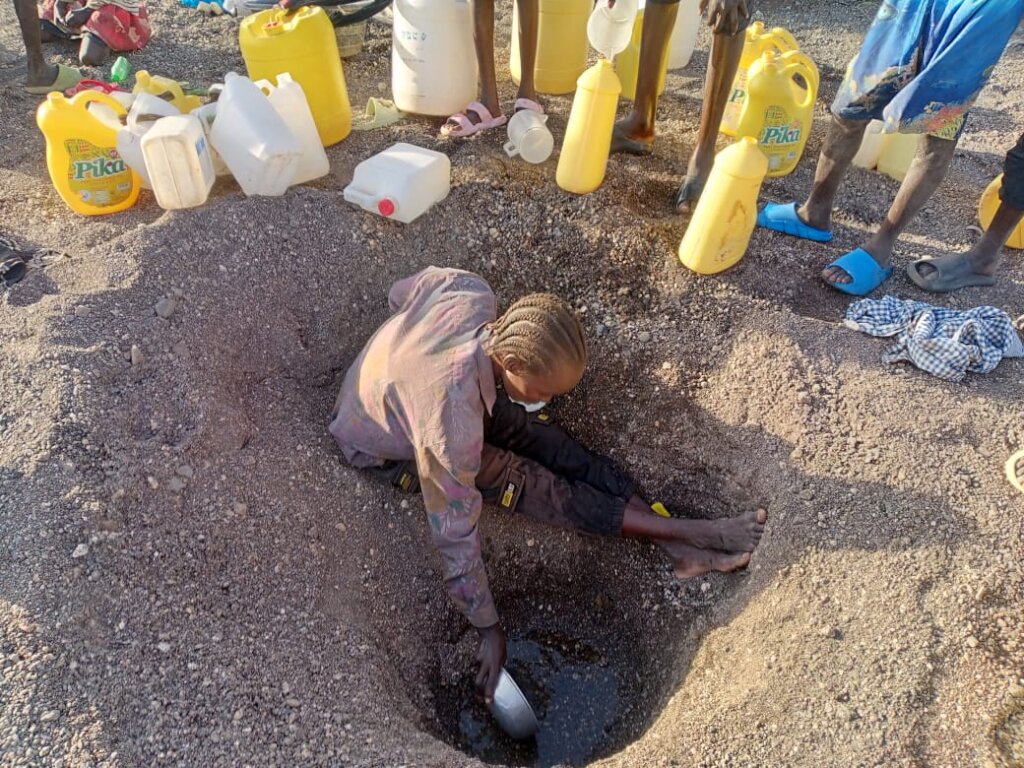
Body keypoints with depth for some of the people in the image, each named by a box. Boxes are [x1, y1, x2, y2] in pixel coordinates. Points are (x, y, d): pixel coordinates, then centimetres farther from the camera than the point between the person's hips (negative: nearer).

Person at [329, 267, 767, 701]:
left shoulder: (472, 292, -28)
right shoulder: (453, 426, -42)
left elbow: (401, 293, -7)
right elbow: (456, 534, -31)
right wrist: (489, 629, -19)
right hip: (388, 448, -6)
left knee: (558, 450, -7)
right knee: (531, 484, -17)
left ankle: (676, 548, -3)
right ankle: (684, 531, -8)